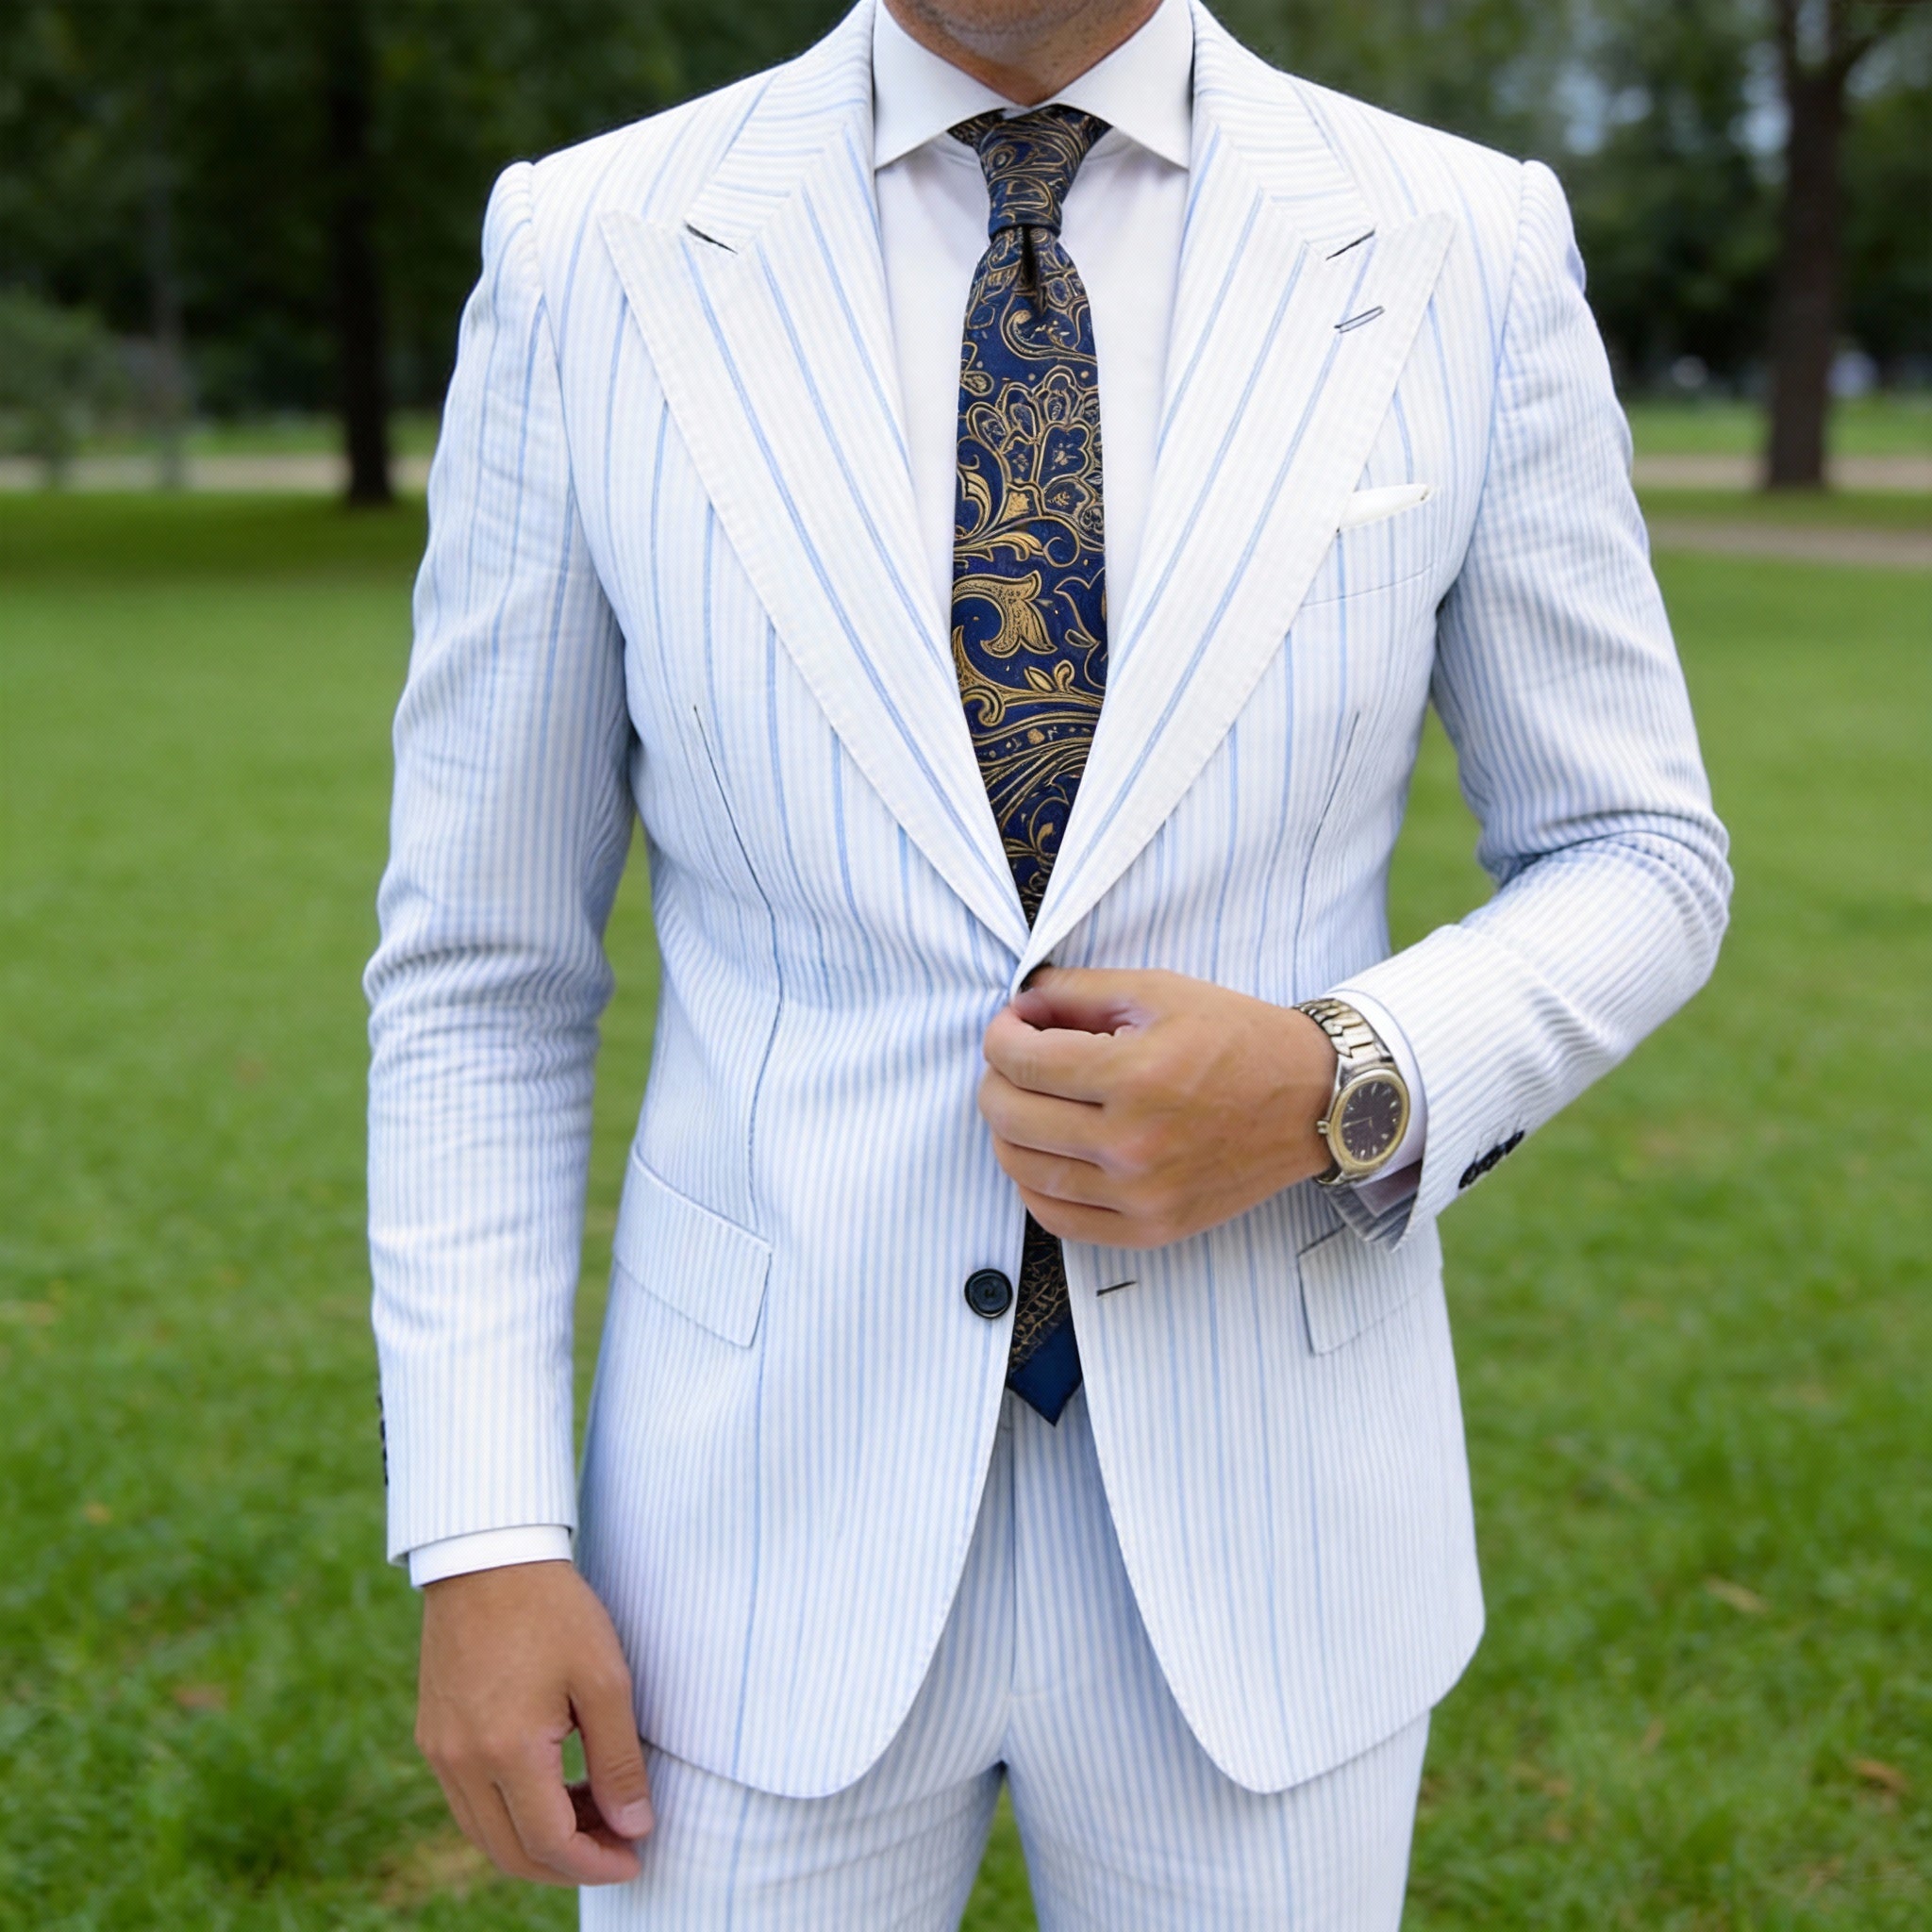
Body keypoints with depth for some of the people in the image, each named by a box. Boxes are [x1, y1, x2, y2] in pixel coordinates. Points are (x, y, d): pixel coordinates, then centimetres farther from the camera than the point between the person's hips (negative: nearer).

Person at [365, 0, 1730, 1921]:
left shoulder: (1466, 253, -6)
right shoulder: (594, 254, -6)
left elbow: (1628, 869, 3)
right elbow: (483, 958, -1)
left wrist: (1332, 1096, -19)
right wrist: (479, 1536, -5)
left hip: (1254, 1507, 1)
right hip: (781, 1510, 0)